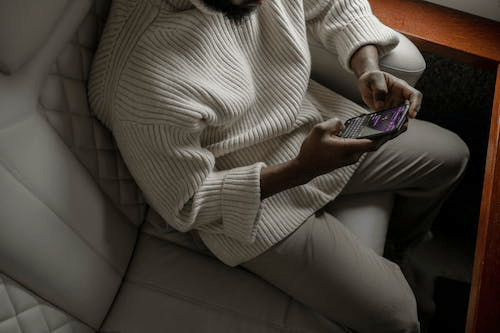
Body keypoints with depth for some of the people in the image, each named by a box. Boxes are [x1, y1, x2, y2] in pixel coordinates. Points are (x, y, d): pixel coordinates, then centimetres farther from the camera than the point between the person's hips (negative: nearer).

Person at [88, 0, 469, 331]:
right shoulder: (148, 84, -36)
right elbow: (185, 207, -24)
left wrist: (368, 68, -16)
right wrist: (301, 169, -31)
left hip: (315, 121, 7)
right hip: (250, 196, -6)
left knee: (450, 156, 16)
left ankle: (404, 241, 48)